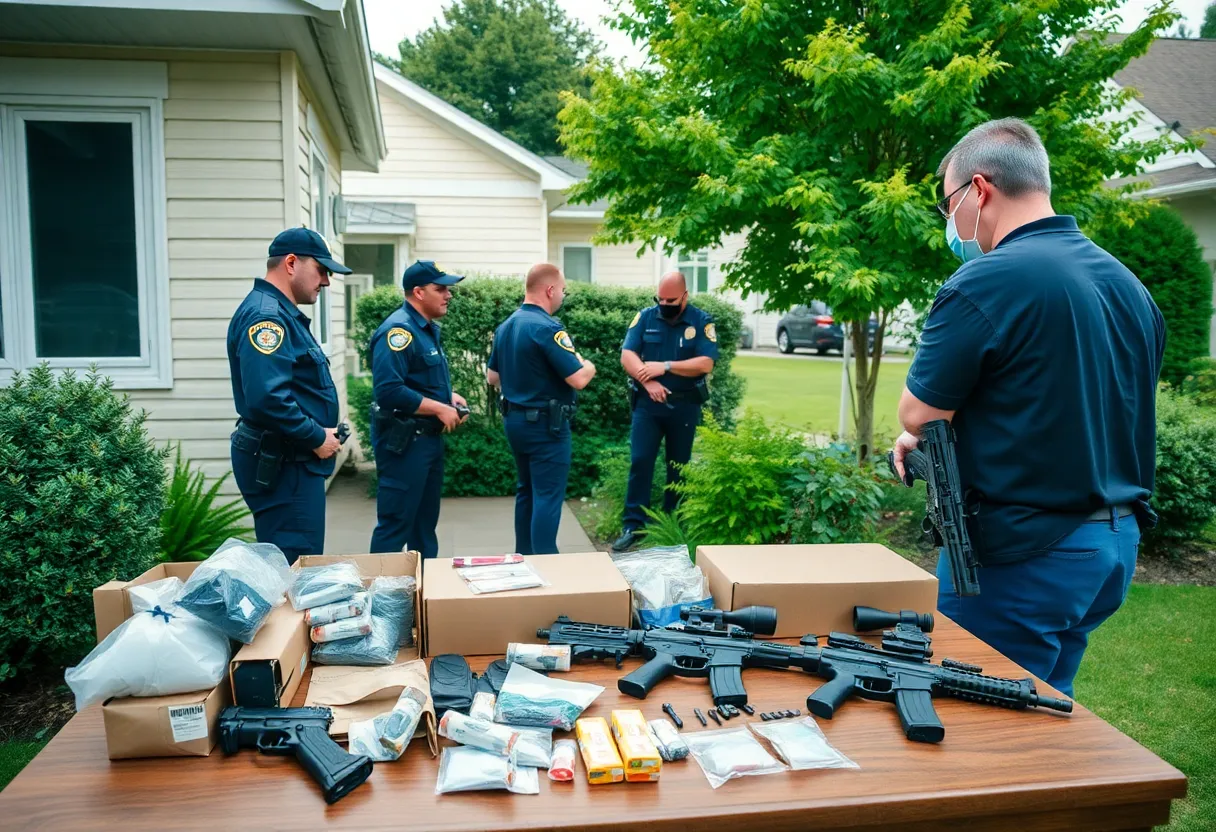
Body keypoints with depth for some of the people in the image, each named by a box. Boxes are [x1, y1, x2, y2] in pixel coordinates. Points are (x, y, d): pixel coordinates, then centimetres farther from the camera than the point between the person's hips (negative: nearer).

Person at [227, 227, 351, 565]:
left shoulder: (283, 313, 16)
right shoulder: (266, 315, -18)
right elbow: (267, 397, -30)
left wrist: (323, 431, 8)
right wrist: (316, 438, -18)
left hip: (293, 461, 11)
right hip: (281, 464, -11)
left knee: (289, 562, 18)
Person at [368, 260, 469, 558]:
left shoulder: (428, 329, 13)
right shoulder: (399, 330, -18)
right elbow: (389, 390, -28)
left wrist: (450, 396, 5)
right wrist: (439, 408, -20)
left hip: (429, 437, 10)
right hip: (403, 440, -10)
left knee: (425, 519, 18)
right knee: (395, 523, -3)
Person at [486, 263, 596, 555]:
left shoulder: (505, 326, 8)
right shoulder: (547, 327, -20)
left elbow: (492, 377, 16)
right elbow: (578, 379, -23)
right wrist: (589, 366, -1)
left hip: (514, 420, 9)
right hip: (545, 423, -9)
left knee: (527, 490, 17)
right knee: (547, 496, -3)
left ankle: (524, 558, 26)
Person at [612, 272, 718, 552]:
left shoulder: (702, 321, -2)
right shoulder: (645, 317, 2)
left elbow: (705, 364, -12)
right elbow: (627, 355, -5)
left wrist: (665, 366, -18)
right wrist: (648, 381, -20)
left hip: (684, 407, 0)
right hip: (647, 404, 0)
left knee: (679, 466, 10)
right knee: (639, 462, -6)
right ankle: (633, 525, 0)